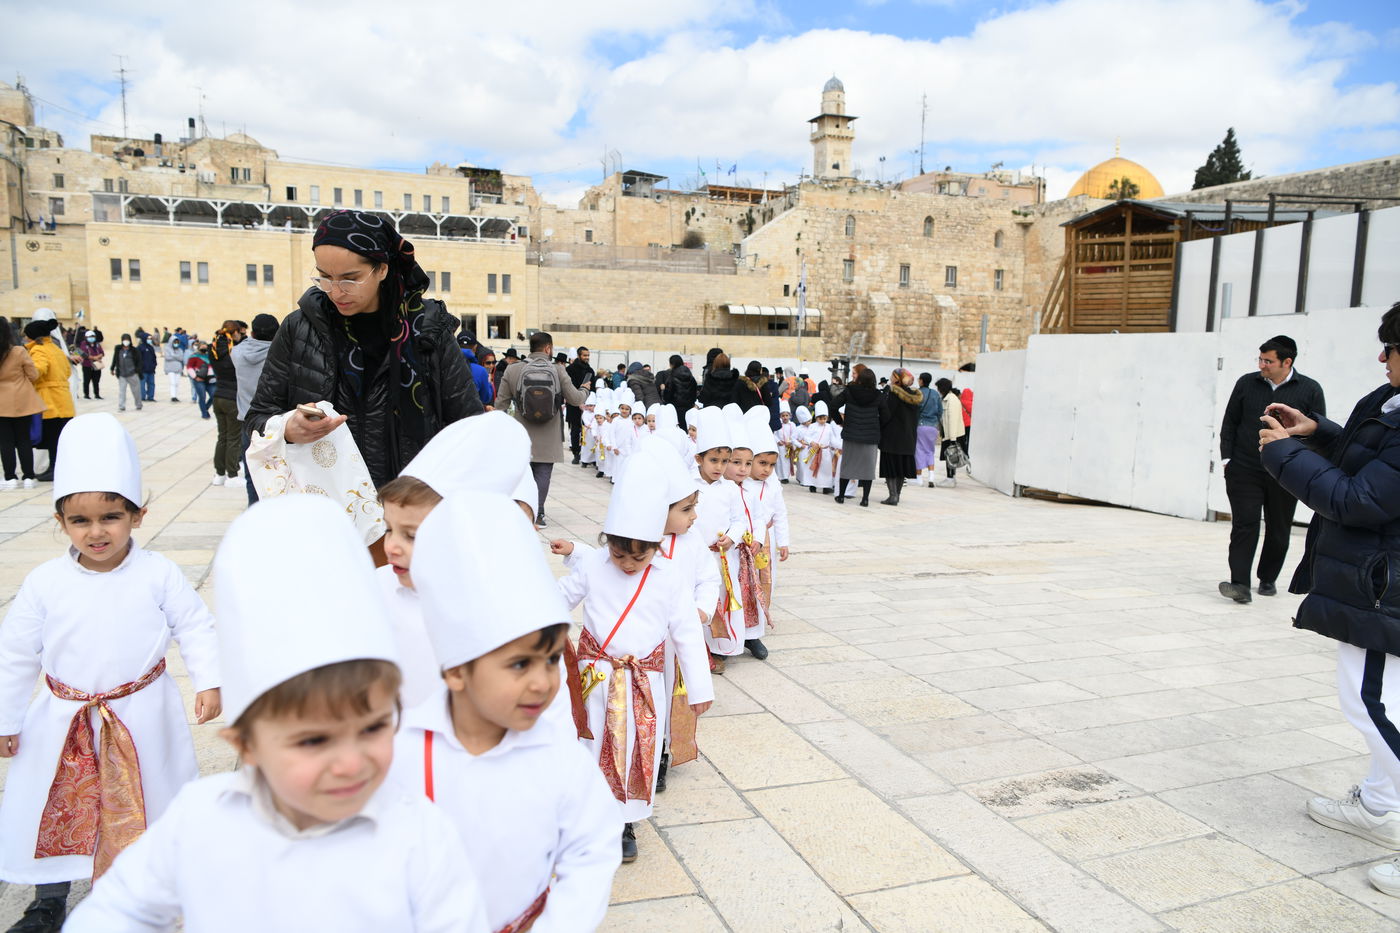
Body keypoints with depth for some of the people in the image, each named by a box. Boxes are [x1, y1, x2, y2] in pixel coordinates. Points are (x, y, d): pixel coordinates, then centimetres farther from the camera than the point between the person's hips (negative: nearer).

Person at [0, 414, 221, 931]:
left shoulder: (158, 574, -13)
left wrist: (209, 681, -15)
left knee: (150, 808, 13)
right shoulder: (44, 583, -8)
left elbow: (195, 626, -6)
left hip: (143, 718, -1)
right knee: (52, 811, 14)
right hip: (64, 722, 2)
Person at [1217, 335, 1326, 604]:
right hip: (1244, 471, 0)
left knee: (1278, 530, 12)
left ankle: (1268, 579, 30)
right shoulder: (1246, 384, 2)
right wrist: (1227, 458, 2)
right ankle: (1240, 584, -12)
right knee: (1244, 526, -8)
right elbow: (1229, 423, 9)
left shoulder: (1310, 390, -1)